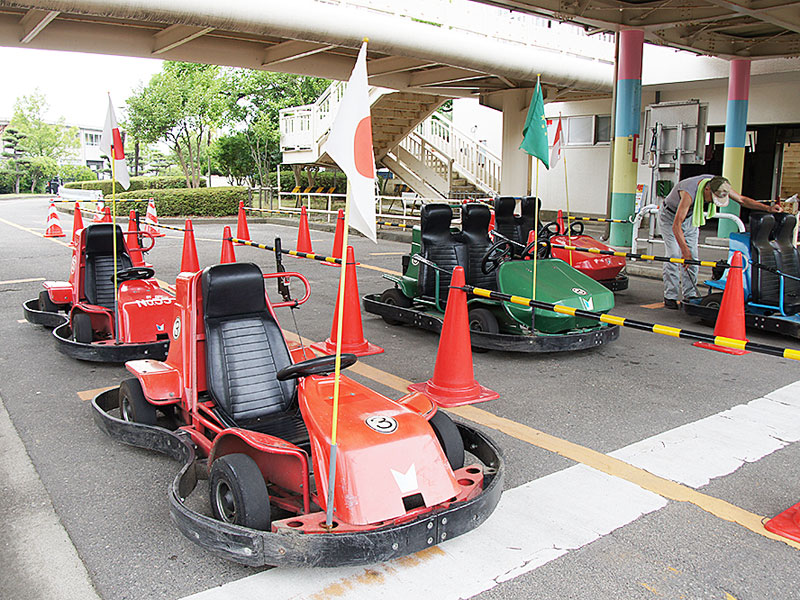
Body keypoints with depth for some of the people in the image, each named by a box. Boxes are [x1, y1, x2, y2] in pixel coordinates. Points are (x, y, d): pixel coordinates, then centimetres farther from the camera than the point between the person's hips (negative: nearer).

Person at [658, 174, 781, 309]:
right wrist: (685, 251, -46)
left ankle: (690, 296, 5)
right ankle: (670, 297, -8)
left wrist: (768, 208, -14)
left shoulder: (719, 184, -21)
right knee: (675, 256, -15)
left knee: (692, 258, 0)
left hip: (690, 218, 6)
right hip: (671, 217, -6)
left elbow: (742, 199, -5)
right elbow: (676, 226, -42)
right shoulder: (689, 192, -41)